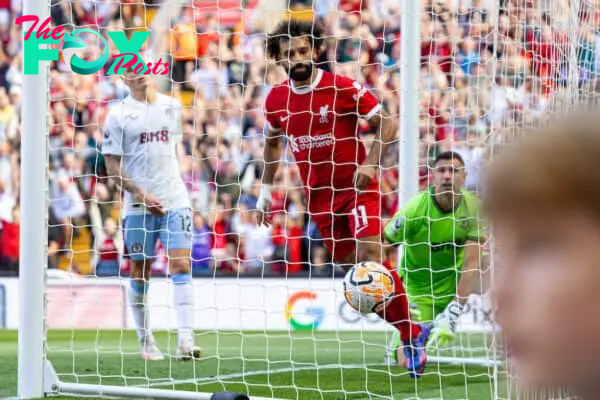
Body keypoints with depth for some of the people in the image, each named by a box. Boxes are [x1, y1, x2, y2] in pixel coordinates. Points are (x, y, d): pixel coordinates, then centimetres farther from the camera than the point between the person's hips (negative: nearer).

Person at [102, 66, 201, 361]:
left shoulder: (172, 106, 10)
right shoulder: (118, 114, -1)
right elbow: (112, 164, -4)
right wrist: (140, 193, -14)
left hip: (175, 200, 2)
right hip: (138, 204, -2)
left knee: (181, 264, -10)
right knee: (140, 272, 4)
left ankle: (186, 339, -15)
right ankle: (145, 340, 18)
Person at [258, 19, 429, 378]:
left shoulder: (344, 88, -13)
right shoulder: (276, 99, 1)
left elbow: (389, 123, -7)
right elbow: (274, 141, 20)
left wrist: (370, 164, -17)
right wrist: (266, 189, 15)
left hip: (356, 187, -5)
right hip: (319, 197, 5)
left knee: (370, 257, -21)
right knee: (350, 267, 3)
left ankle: (411, 335, -9)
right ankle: (413, 334, 14)